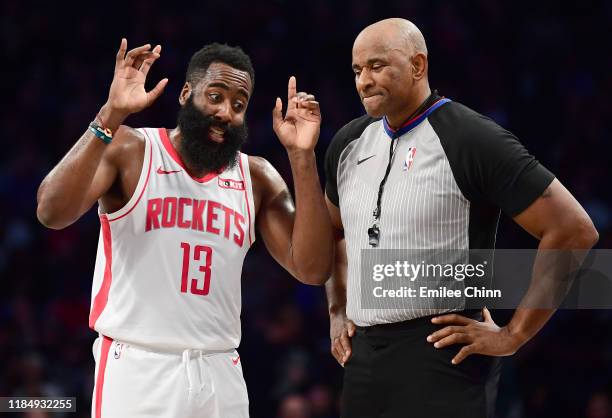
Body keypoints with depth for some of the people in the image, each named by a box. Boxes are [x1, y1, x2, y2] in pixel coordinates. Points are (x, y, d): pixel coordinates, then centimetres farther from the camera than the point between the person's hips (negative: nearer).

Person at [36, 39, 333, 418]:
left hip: (220, 373, 4)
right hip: (136, 368, -4)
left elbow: (312, 269, -2)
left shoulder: (257, 178, 8)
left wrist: (301, 157, -7)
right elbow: (52, 213, -18)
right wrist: (111, 116, -24)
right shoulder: (129, 151, -2)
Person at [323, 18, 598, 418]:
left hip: (443, 358, -7)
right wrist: (338, 311, 15)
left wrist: (513, 335, -12)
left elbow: (574, 230, -13)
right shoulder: (349, 144, 10)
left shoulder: (473, 140, -11)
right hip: (363, 360, 7)